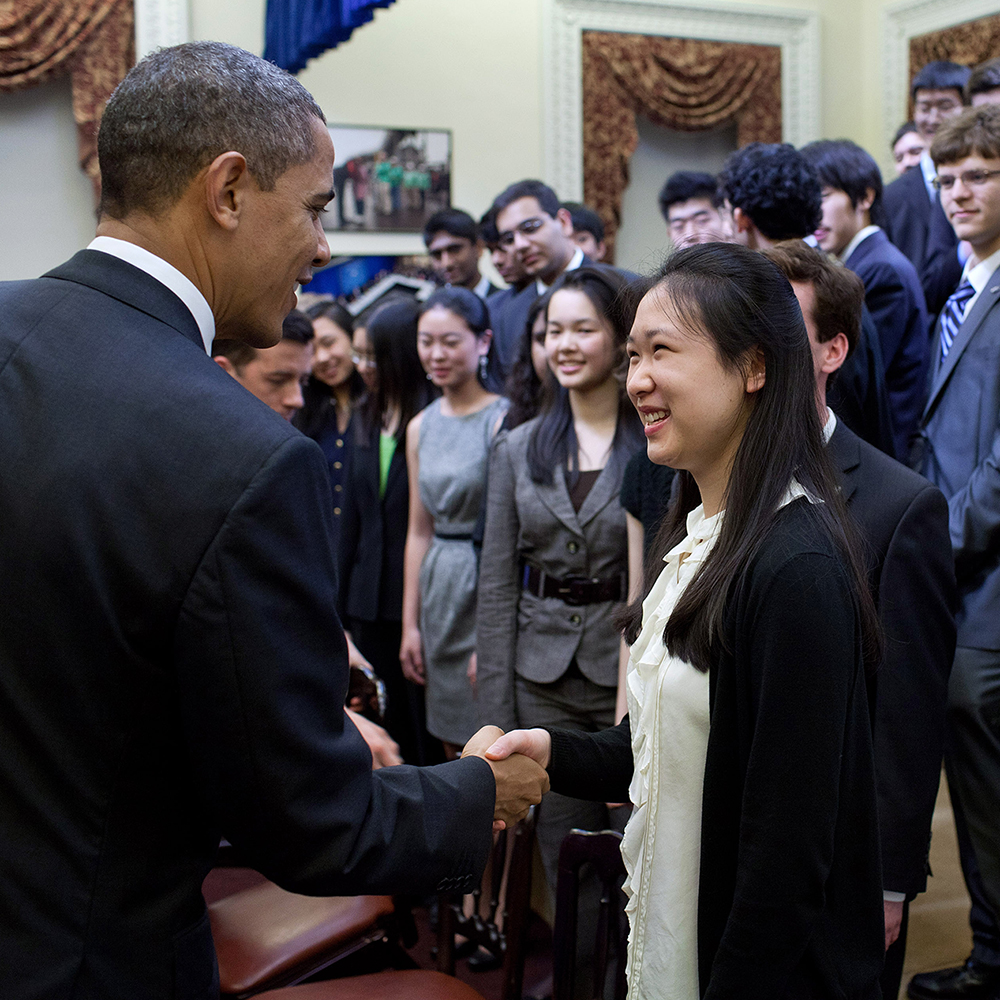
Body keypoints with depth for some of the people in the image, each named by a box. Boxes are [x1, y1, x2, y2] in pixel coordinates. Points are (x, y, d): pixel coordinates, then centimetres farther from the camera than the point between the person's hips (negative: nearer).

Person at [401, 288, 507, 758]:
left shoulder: (504, 420, -11)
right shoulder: (420, 427, 10)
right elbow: (419, 531, 14)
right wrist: (410, 624, 12)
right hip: (438, 589, 6)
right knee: (452, 747, 13)